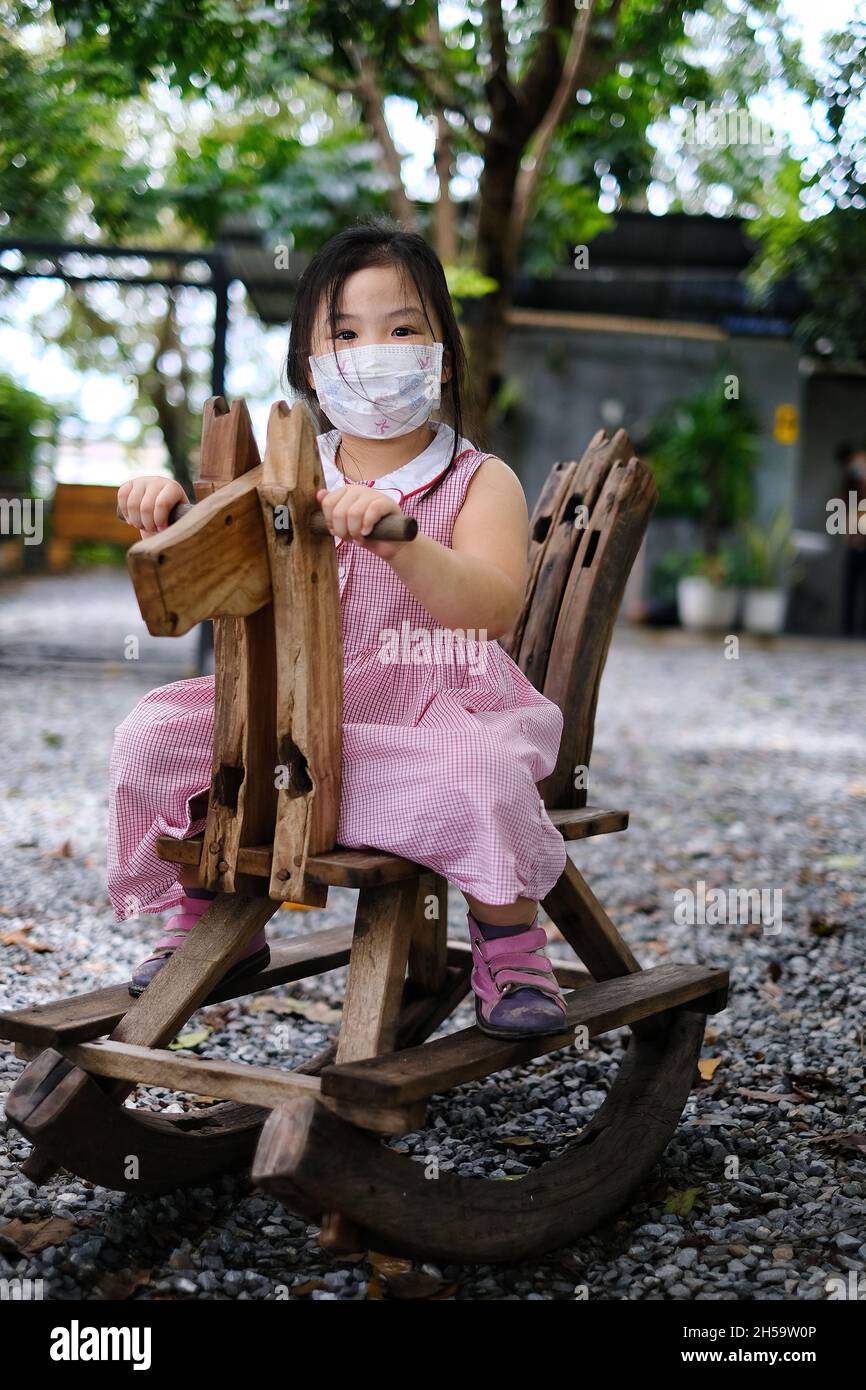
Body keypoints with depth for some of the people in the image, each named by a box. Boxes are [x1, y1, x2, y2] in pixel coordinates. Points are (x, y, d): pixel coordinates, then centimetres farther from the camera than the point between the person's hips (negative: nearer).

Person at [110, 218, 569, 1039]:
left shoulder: (481, 481, -3)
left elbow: (494, 607, -21)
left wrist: (396, 538, -38)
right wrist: (170, 513, -11)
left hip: (431, 712, -4)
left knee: (481, 772, -35)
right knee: (157, 731, -13)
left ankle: (510, 953, -8)